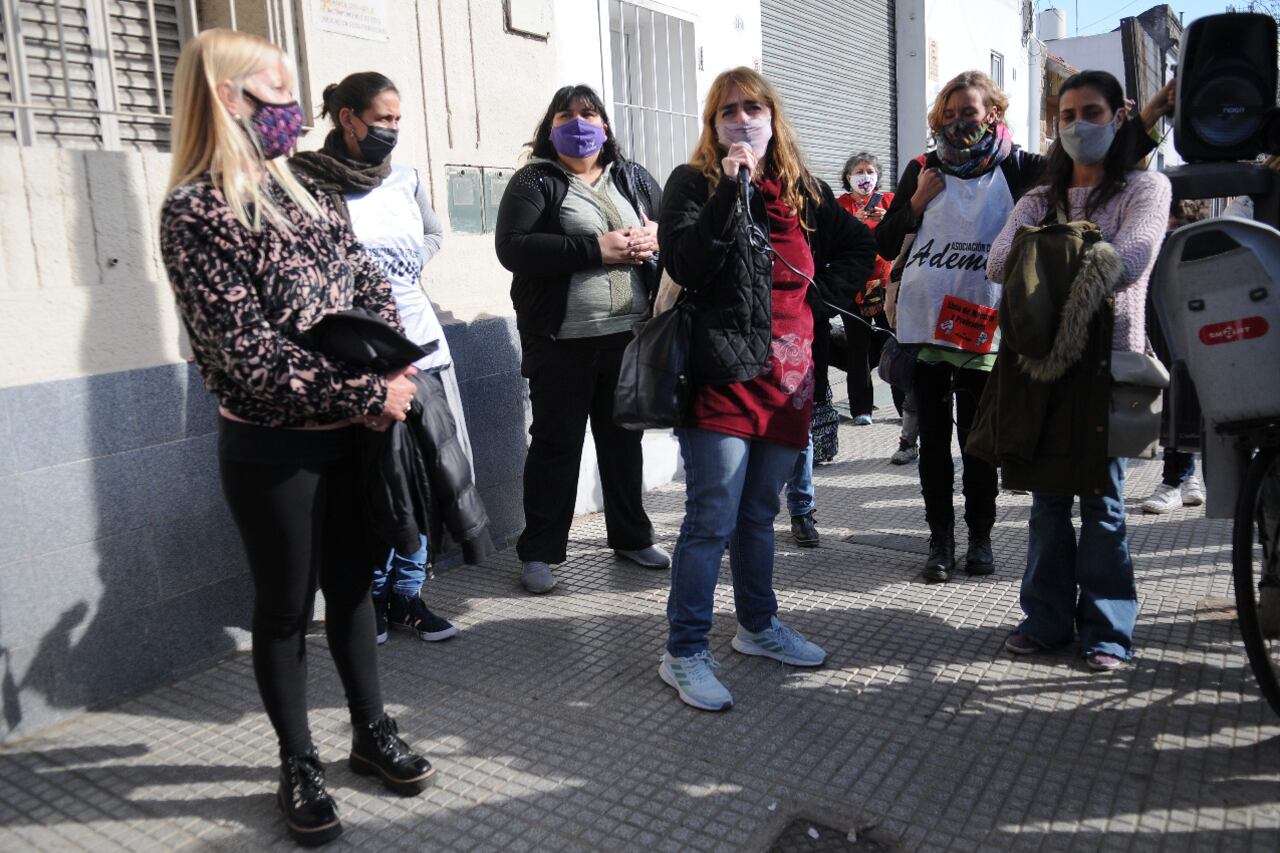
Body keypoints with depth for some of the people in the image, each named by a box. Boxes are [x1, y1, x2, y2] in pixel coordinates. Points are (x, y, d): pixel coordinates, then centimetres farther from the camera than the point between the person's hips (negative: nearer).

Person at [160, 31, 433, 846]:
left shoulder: (295, 189, 9)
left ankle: (372, 729, 35)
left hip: (345, 434, 6)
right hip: (272, 448, -6)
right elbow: (247, 352, -21)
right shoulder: (196, 211, -13)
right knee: (286, 606, 9)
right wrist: (368, 393, -18)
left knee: (352, 584, 17)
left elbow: (369, 279, 9)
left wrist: (389, 365, -9)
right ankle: (300, 765, 27)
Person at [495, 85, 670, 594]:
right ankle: (539, 552, 15)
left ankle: (631, 536, 30)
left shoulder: (634, 178, 14)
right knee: (556, 444, 3)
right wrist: (594, 249, -20)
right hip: (562, 342, -4)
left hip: (629, 335, 5)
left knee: (624, 439, 15)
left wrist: (657, 238, -8)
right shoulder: (534, 182, -1)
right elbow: (512, 247, -16)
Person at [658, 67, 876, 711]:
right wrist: (732, 190, -20)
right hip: (722, 372, -5)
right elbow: (688, 266, -16)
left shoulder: (805, 191, 13)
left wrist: (819, 297, 10)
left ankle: (759, 627, 33)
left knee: (759, 513, 17)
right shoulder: (693, 183, -1)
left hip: (787, 373, 5)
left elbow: (859, 247, 25)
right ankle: (684, 654, 6)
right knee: (712, 519, -6)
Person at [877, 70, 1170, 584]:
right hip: (923, 325, 2)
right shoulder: (923, 170, 9)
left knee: (976, 437, 7)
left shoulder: (1012, 169, 4)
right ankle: (940, 540, 17)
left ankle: (980, 536, 22)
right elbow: (885, 244, 8)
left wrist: (1146, 119, -19)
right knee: (932, 439, 7)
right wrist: (916, 202, -6)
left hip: (979, 328, -1)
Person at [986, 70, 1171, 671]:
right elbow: (998, 265, -2)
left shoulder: (1146, 188, 5)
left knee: (1101, 496, -1)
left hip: (1109, 356, -4)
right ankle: (1047, 617, 16)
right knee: (1048, 493, 7)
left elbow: (1127, 265, -13)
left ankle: (1106, 629, 9)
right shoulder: (1038, 201, 17)